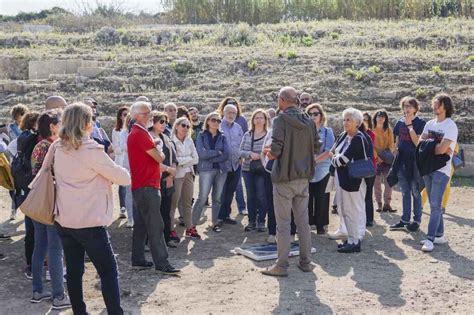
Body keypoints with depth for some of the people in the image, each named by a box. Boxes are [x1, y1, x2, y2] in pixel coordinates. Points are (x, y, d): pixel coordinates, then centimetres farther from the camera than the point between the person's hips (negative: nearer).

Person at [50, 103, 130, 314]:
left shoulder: (58, 148, 4)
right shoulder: (91, 150, -15)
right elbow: (123, 178, -10)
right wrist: (120, 172, 12)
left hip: (64, 220, 7)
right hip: (90, 222, -7)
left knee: (74, 271, 12)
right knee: (108, 271, 1)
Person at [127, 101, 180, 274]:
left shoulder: (137, 133, 18)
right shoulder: (140, 134, -16)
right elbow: (159, 157, -16)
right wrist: (160, 153, 5)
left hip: (140, 186, 11)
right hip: (146, 187, -11)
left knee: (141, 224, 14)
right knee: (155, 226, -8)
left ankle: (138, 259, 20)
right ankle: (161, 263, -6)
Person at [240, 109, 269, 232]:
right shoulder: (247, 135, 8)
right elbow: (241, 151, 6)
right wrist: (250, 154, -12)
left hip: (262, 170, -4)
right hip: (248, 170, 4)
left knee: (261, 196, -3)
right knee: (250, 196, 9)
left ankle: (261, 221, 10)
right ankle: (251, 221, 19)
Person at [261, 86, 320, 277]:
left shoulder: (281, 119, -13)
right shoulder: (308, 121, 5)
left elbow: (276, 149, -21)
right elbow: (317, 147, 9)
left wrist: (270, 154, 0)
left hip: (284, 177, -6)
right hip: (304, 177, 6)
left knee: (283, 223, 0)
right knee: (303, 221, 14)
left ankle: (281, 266, 6)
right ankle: (305, 262, 20)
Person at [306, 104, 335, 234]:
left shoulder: (327, 131, 2)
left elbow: (329, 151, -6)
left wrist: (315, 160, -17)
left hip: (322, 170, -2)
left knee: (321, 199, 2)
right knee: (307, 198, 3)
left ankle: (320, 225, 10)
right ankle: (307, 223, 13)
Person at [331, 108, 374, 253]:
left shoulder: (359, 139, -17)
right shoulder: (343, 136, 11)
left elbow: (344, 158, -20)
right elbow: (334, 152, 12)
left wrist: (334, 160, -2)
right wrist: (337, 160, -7)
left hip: (354, 180, -9)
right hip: (341, 178, 9)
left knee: (353, 211, -1)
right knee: (344, 210, 15)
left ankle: (355, 242, 7)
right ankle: (351, 238, 26)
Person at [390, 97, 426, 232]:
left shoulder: (421, 123, -7)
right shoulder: (400, 122, 8)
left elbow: (417, 142, -17)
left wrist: (409, 125, -17)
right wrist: (395, 153, 11)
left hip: (414, 161, -5)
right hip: (402, 160, 5)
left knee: (415, 192, 3)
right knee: (405, 192, 12)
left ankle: (417, 220, 12)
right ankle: (405, 220, 18)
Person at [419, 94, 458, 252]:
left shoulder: (451, 126, -11)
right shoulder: (430, 124, 11)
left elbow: (442, 149, -20)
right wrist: (435, 148, -12)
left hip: (441, 170, -7)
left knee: (435, 205, -11)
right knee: (434, 204, 12)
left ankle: (430, 239, -11)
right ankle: (439, 235, 20)